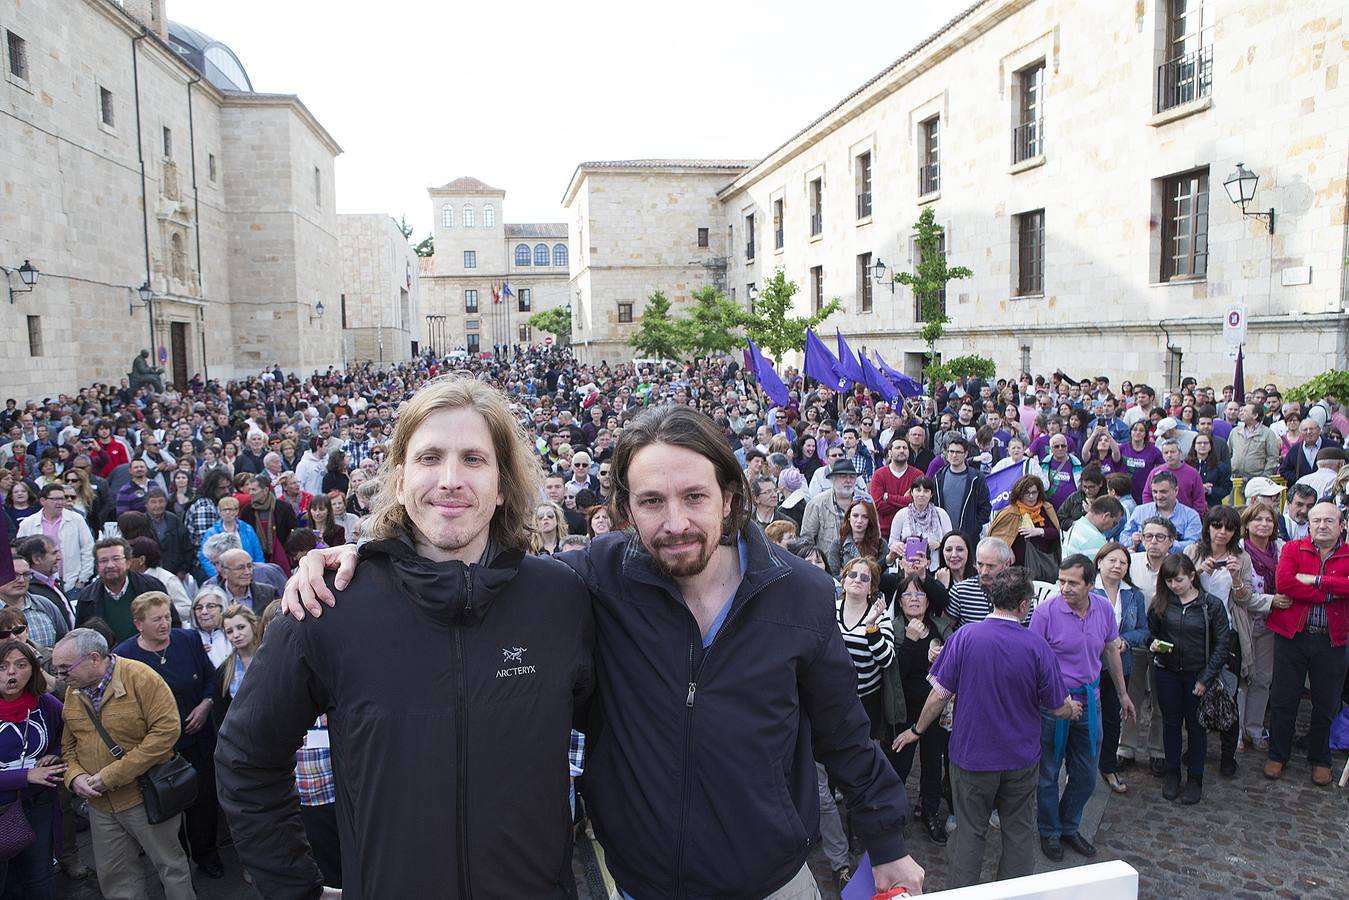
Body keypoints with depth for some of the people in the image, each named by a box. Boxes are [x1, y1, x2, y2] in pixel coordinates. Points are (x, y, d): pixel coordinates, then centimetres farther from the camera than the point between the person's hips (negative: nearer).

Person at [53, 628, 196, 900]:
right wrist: (75, 776, -8)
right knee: (114, 877, 17)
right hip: (100, 805, 6)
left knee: (171, 867, 9)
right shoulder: (72, 691, 2)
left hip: (146, 797, -6)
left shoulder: (140, 677, -18)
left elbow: (166, 730, -23)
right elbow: (68, 744, 13)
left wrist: (113, 775, -21)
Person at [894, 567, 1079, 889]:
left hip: (972, 755, -1)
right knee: (1019, 831, 19)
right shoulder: (1036, 645, -14)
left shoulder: (964, 637, -16)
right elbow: (1059, 707, -5)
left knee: (969, 831, 14)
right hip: (1021, 757, 1)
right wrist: (1073, 709, 20)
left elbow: (940, 693, -12)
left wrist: (917, 730, 4)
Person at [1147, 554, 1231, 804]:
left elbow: (1222, 644, -8)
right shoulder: (1160, 603, -6)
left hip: (1197, 675, -2)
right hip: (1167, 673, 2)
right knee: (1171, 722, 13)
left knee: (1196, 725, 10)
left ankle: (1195, 778, 25)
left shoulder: (1212, 604, -11)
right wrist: (1153, 644, -14)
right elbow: (1150, 631, 9)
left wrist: (1206, 678, -10)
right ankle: (1172, 773, 29)